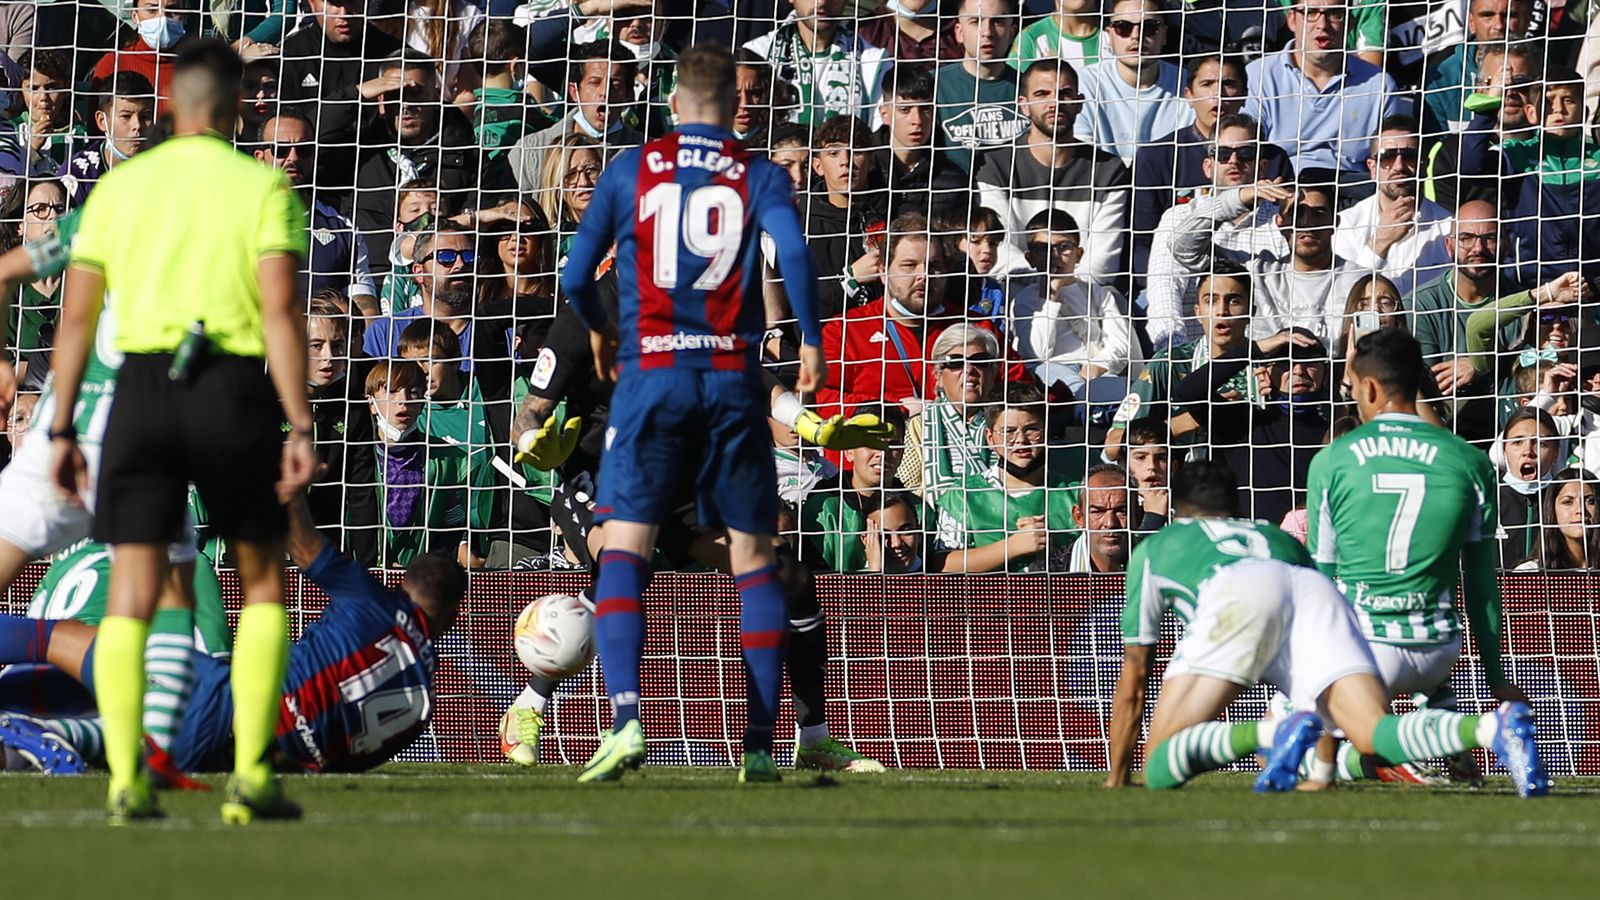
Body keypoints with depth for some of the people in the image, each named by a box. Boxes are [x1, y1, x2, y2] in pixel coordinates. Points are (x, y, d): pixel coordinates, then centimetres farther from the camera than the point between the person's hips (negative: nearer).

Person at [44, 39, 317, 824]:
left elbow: (76, 317, 8)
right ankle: (250, 776, 3)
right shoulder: (262, 188, 0)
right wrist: (300, 429, -10)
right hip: (234, 391, -2)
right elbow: (280, 312, -10)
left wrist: (62, 430, 13)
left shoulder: (119, 188, 9)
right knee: (263, 583, 13)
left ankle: (125, 781, -11)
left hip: (141, 391, 2)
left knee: (132, 593, 2)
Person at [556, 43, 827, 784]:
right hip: (732, 377, 1)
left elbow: (576, 277, 8)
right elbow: (793, 253, -14)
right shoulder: (759, 176, 5)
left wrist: (598, 331, 28)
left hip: (651, 372, -1)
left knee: (623, 551, -2)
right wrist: (811, 342, 0)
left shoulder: (631, 169, 7)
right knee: (753, 558, 8)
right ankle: (760, 744, 2)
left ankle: (625, 719, -23)